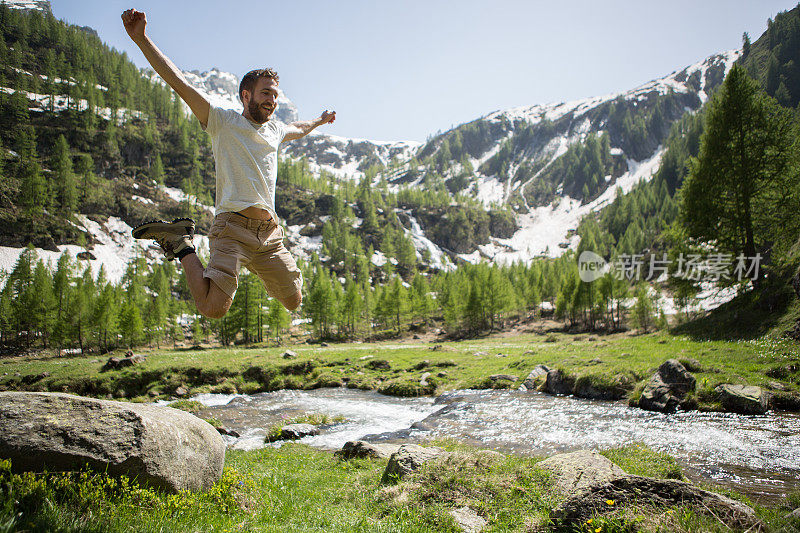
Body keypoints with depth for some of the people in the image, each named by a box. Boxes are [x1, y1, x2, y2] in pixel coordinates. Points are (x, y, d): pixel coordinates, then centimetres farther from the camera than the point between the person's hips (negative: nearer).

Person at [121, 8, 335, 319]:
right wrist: (141, 40, -19)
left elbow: (298, 129, 45)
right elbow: (180, 83, -9)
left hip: (270, 232, 6)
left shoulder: (275, 130, 21)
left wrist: (320, 121, 62)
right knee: (214, 308, -21)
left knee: (293, 302, 9)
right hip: (233, 227, -6)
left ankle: (255, 267, 36)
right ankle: (182, 246, 4)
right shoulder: (223, 122, 2)